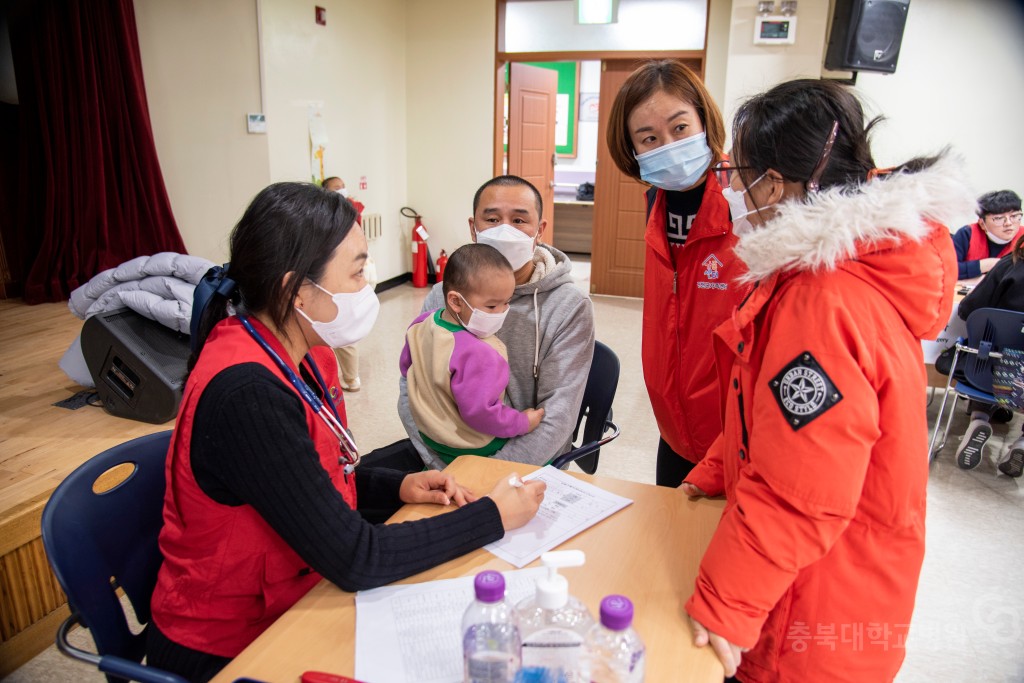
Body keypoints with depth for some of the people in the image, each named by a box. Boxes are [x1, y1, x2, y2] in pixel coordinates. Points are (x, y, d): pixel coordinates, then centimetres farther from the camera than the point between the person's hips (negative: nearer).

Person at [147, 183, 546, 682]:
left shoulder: (302, 354, -4)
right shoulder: (247, 393, -30)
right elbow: (355, 560, -27)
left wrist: (398, 487, -5)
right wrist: (492, 517, -19)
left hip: (287, 607, 7)